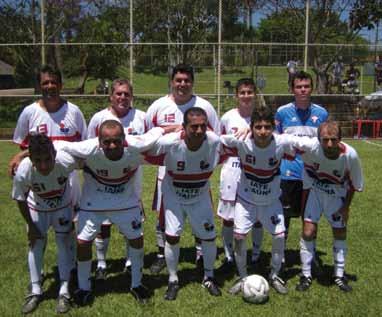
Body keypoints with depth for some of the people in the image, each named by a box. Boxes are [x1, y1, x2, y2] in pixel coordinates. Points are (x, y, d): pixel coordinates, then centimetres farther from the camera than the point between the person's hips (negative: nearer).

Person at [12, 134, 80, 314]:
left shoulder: (66, 161, -40)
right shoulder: (23, 173, -37)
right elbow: (20, 200, -16)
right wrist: (31, 226, -7)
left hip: (62, 206, 0)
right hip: (37, 209, 1)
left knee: (63, 242, 0)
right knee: (36, 244, 5)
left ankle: (64, 291, 12)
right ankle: (35, 291, 22)